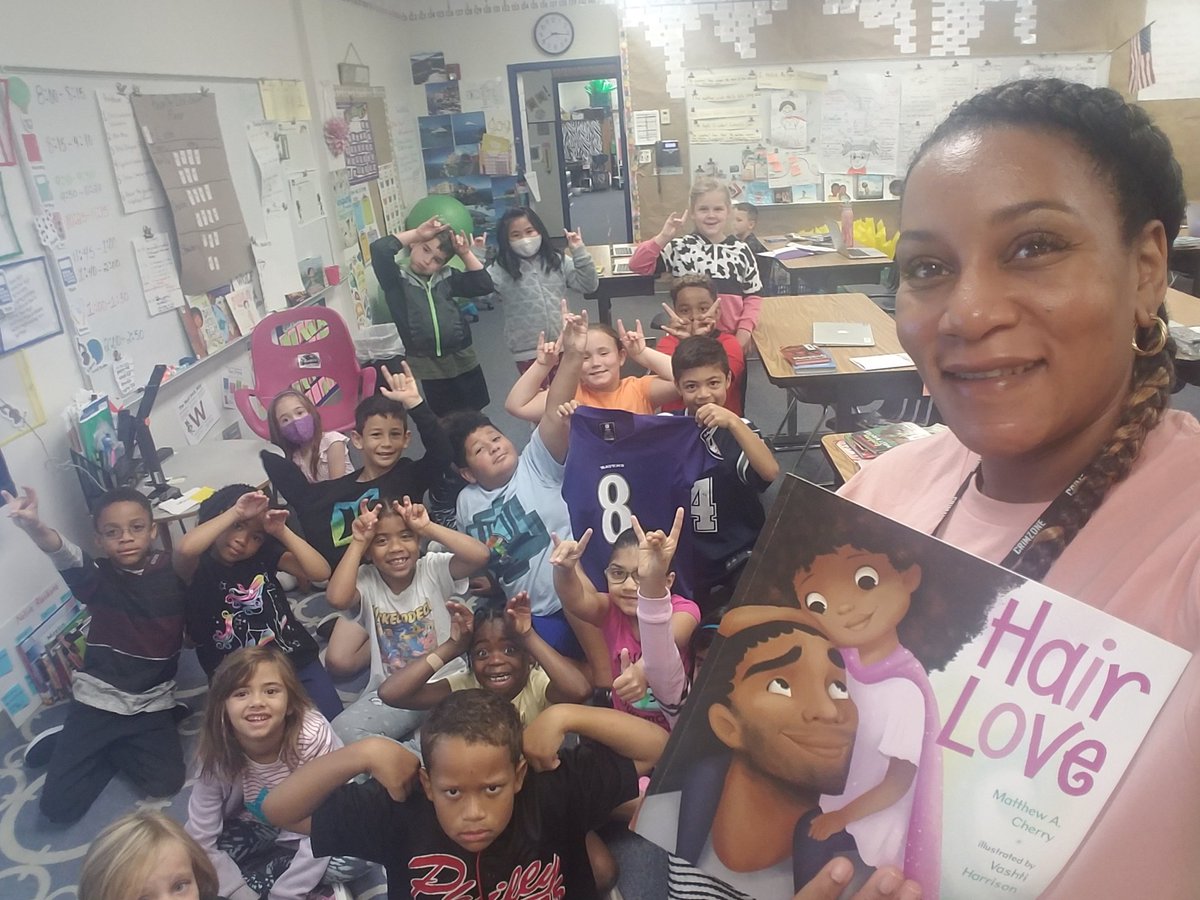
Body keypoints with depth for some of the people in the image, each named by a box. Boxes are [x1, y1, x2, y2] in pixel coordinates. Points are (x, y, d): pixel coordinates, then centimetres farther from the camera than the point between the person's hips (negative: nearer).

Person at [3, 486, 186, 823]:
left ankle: (101, 748, 15)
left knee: (165, 783, -14)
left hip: (153, 702, 1)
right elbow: (64, 555, -29)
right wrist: (34, 526, -50)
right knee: (58, 805, -7)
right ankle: (73, 743, 25)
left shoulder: (174, 570, -3)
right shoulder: (98, 577, -11)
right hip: (96, 698, -1)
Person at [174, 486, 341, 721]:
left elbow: (320, 572, -5)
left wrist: (282, 532, -12)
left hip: (296, 662, 3)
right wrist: (236, 512, -22)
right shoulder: (197, 568, -4)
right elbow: (185, 549, -30)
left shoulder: (265, 555, 6)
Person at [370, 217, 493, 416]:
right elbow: (379, 249, -21)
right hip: (428, 364, -3)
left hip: (462, 358, 4)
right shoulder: (397, 279, -4)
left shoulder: (445, 277, 6)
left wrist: (465, 254, -5)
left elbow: (483, 285, 3)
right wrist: (417, 233, -15)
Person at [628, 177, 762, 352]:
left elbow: (753, 295, 6)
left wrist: (745, 330, -7)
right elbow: (637, 265, -9)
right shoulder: (679, 248, -4)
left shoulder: (741, 250, 1)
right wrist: (663, 237, -17)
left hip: (732, 337, 2)